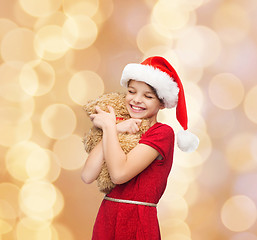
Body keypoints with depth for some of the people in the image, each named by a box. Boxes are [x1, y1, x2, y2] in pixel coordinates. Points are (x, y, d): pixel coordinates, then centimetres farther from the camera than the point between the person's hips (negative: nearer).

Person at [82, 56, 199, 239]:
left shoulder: (163, 133, -8)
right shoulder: (123, 131, 9)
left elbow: (119, 173, -20)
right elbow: (88, 176, -5)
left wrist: (109, 125, -9)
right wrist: (113, 129, -9)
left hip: (137, 225, -5)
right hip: (105, 220, 5)